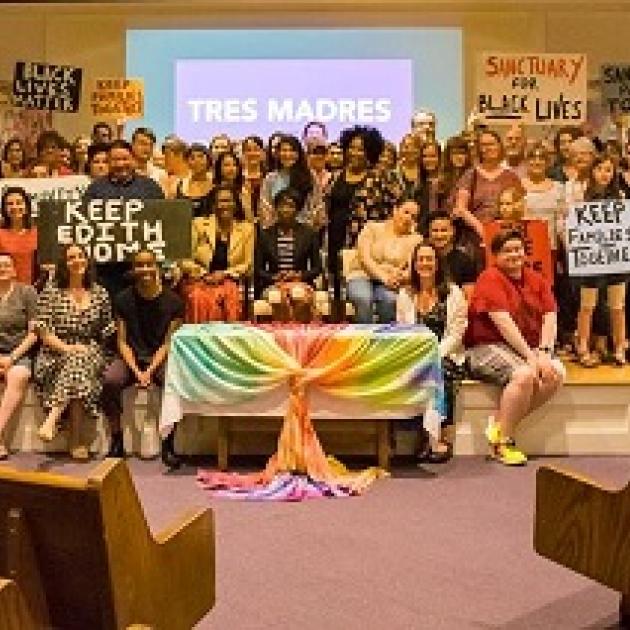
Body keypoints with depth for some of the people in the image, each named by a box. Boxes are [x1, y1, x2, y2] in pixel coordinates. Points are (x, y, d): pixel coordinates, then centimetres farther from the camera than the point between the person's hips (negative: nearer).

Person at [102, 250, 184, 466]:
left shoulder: (173, 301, -2)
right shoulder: (123, 299, 2)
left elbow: (168, 343, -4)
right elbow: (123, 341, 1)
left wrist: (150, 371, -17)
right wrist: (136, 371, -15)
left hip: (160, 358, -1)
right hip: (131, 357, 1)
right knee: (110, 381, -31)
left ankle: (168, 444, -17)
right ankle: (117, 440, -12)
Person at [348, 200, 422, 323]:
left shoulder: (415, 239, 11)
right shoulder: (372, 228, 7)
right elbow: (364, 258, -5)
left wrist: (401, 277, -24)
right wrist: (384, 277, -19)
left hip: (390, 284, 1)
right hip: (363, 277, -1)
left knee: (389, 299, -34)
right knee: (364, 299, -35)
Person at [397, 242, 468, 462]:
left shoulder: (453, 293, 7)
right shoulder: (405, 295, 17)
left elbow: (456, 333, -1)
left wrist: (435, 354, -16)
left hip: (447, 355, -2)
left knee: (440, 371, -35)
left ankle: (444, 438, -27)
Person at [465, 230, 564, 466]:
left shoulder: (536, 280, 12)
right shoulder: (491, 278, -8)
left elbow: (550, 318, 2)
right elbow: (504, 323, -18)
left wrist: (544, 352, -15)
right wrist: (530, 356, -23)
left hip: (528, 348, 7)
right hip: (488, 347, -7)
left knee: (556, 373, -19)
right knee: (525, 374, -32)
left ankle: (499, 422, -11)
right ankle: (503, 443, -17)